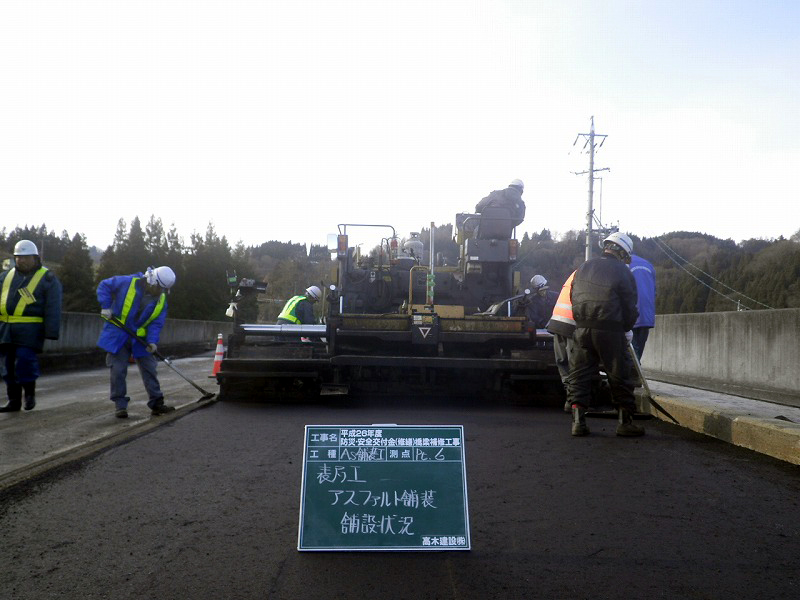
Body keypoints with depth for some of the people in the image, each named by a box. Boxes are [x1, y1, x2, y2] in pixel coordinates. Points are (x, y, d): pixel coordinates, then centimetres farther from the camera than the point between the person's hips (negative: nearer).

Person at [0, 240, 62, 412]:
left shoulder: (47, 279, 0)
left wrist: (51, 332, -12)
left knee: (25, 359, -13)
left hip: (30, 329, -5)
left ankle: (30, 393, 10)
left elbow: (53, 309, -5)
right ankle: (14, 400, 16)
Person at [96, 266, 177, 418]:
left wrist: (152, 340, -18)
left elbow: (156, 323, -3)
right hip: (118, 335, -4)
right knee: (118, 371, -1)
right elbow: (104, 286, -3)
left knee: (149, 370, 4)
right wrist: (106, 306, -12)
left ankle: (156, 403, 12)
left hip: (140, 338, 4)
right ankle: (120, 405, 9)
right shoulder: (127, 282, -14)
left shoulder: (161, 300, -2)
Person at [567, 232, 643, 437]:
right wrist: (627, 329, 15)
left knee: (579, 375, 9)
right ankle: (625, 421, 12)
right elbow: (629, 306, -2)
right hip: (610, 332, -4)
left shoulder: (583, 268, 14)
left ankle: (578, 420, 4)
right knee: (620, 376, 7)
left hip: (582, 330, 4)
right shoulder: (623, 272, -2)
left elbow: (573, 298, 17)